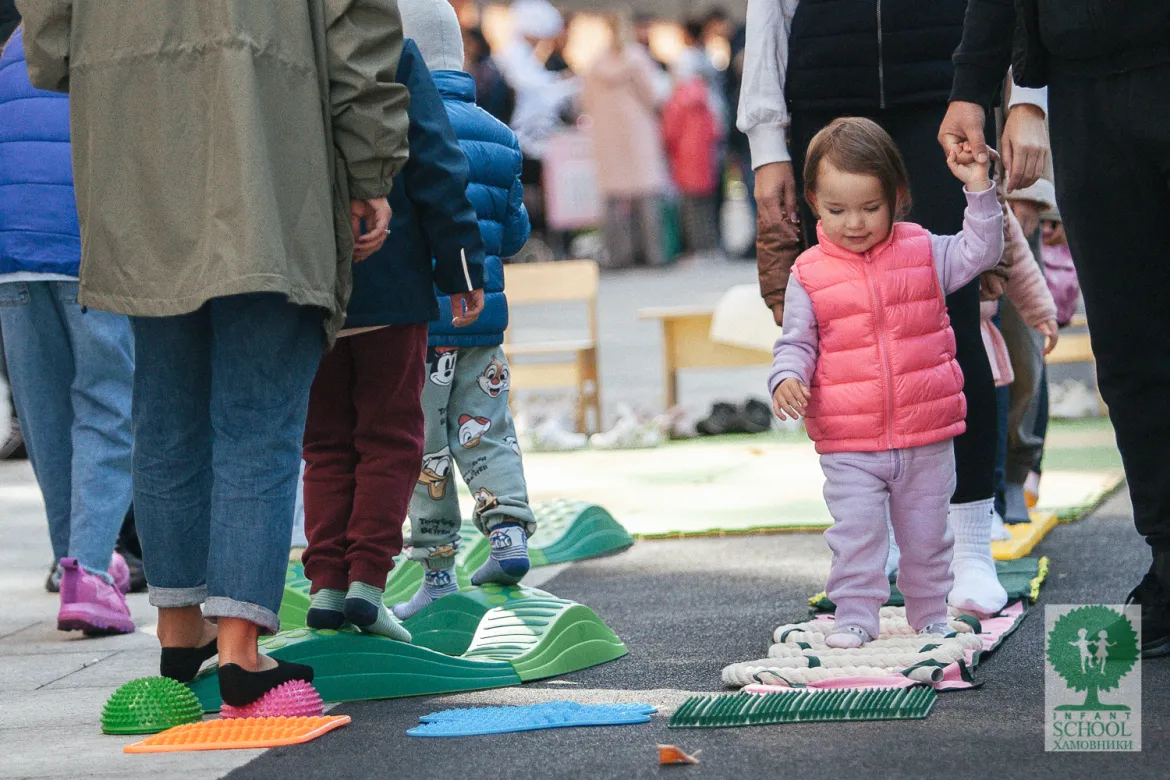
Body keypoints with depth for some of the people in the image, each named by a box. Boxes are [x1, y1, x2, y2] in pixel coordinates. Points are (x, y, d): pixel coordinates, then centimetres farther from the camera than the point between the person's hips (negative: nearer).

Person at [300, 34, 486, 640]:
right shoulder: (391, 54, -6)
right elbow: (435, 169, -8)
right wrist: (463, 267, -2)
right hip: (387, 288, -3)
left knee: (325, 442, 12)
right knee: (390, 437, 5)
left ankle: (326, 584, 3)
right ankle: (367, 578, -6)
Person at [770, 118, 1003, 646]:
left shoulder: (922, 252, 3)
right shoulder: (809, 275, -1)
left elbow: (979, 252, 5)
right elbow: (796, 342, 2)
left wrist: (979, 191, -4)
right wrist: (787, 378, -18)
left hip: (926, 438, 1)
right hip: (849, 446, -1)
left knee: (926, 533, 11)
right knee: (856, 531, -9)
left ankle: (930, 612, 27)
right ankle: (855, 616, 1)